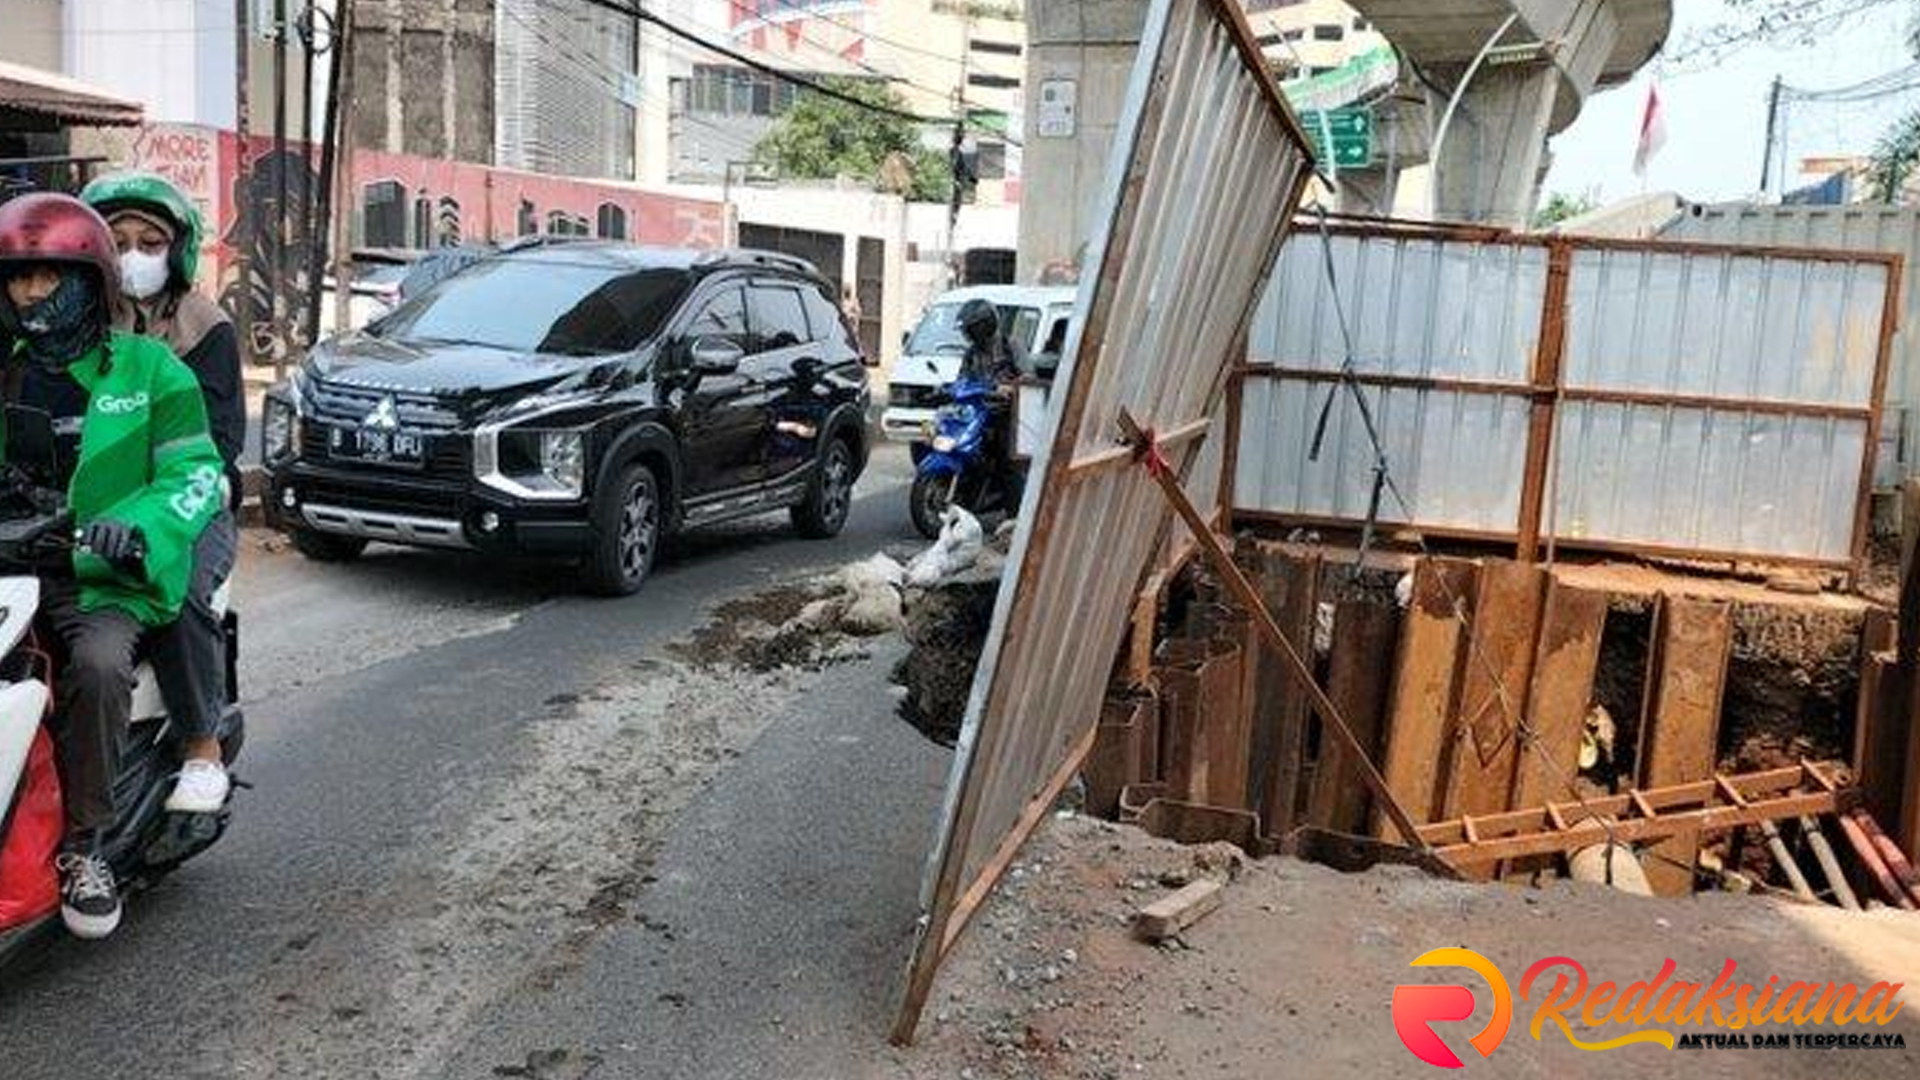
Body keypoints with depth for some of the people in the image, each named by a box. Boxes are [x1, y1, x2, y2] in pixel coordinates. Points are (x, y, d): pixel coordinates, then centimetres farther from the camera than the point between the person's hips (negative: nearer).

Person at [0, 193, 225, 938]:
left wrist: (138, 525, -22)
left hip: (108, 582, -4)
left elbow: (198, 472, -3)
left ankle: (83, 842, -19)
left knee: (97, 665, -34)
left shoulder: (148, 368, 6)